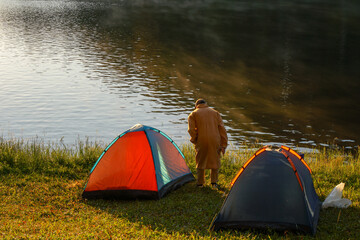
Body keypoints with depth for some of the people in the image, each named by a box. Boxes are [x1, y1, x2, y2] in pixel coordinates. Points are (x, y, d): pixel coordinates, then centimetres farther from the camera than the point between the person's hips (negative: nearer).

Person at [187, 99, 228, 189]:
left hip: (201, 141, -1)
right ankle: (214, 182, 16)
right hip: (215, 140, 1)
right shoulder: (215, 113, 16)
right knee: (215, 161, 16)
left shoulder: (193, 114, 9)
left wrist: (194, 140, 10)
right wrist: (223, 145, 5)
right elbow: (222, 129, 7)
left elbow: (191, 130, -6)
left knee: (200, 162, 13)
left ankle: (200, 183, 17)